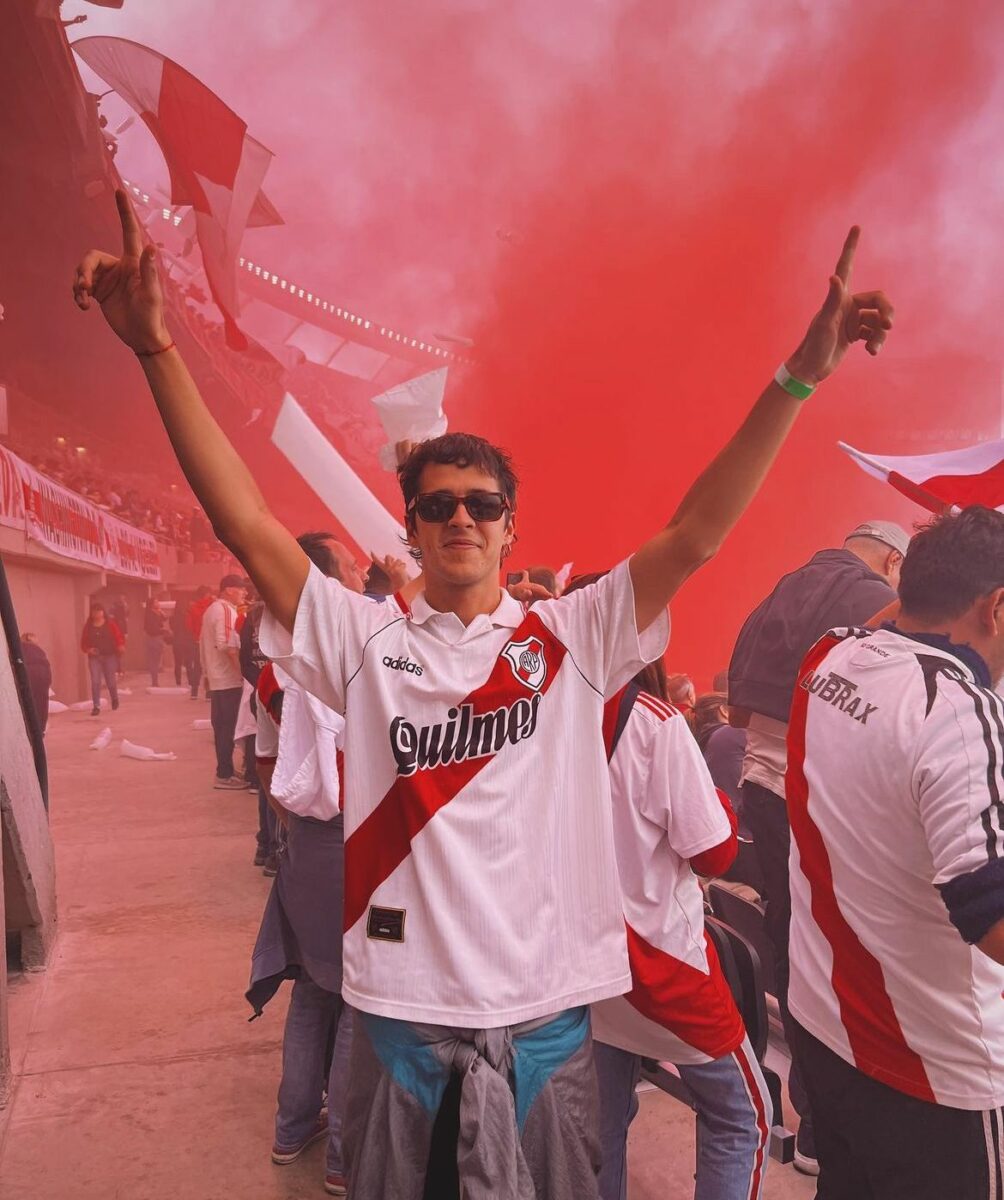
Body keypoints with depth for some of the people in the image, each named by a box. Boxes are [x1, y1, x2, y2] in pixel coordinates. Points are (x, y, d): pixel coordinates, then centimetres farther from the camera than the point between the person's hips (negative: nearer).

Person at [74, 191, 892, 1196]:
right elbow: (245, 523, -10)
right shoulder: (365, 643, -1)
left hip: (546, 1009, 1)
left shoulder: (570, 639, -1)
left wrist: (799, 376, -17)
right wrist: (159, 352, -19)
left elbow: (696, 533, -8)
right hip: (400, 1008, 0)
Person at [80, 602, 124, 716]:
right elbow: (83, 642, 8)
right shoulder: (88, 626, 4)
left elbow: (119, 637, -4)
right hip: (94, 657, 1)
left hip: (110, 656, -1)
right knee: (95, 682, -9)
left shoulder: (110, 624, -2)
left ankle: (114, 699, 36)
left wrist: (121, 646, -23)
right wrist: (88, 649, -11)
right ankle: (96, 707, -5)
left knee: (110, 681, 6)